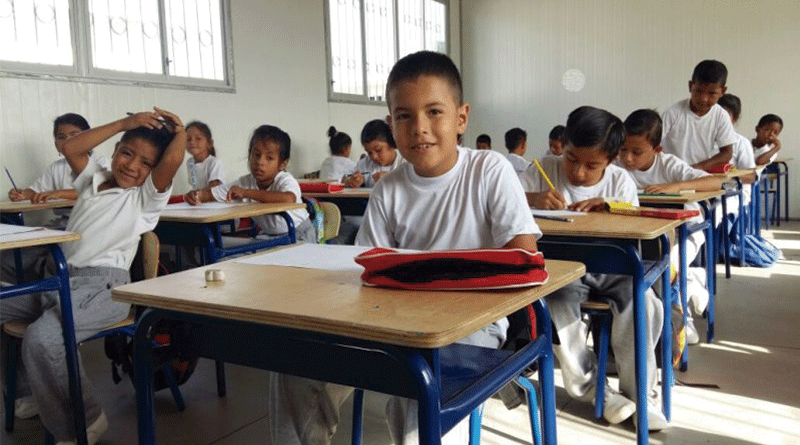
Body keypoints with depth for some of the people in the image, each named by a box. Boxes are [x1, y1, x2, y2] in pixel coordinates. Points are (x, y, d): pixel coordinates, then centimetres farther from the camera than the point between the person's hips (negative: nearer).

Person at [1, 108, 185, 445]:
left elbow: (173, 159, -16)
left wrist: (179, 131, 5)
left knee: (42, 338, -29)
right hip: (58, 278, 8)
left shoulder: (147, 196, 1)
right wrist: (125, 123, 6)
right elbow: (70, 148, 7)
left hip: (104, 285, -8)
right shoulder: (94, 178, 20)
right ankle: (31, 391, 19)